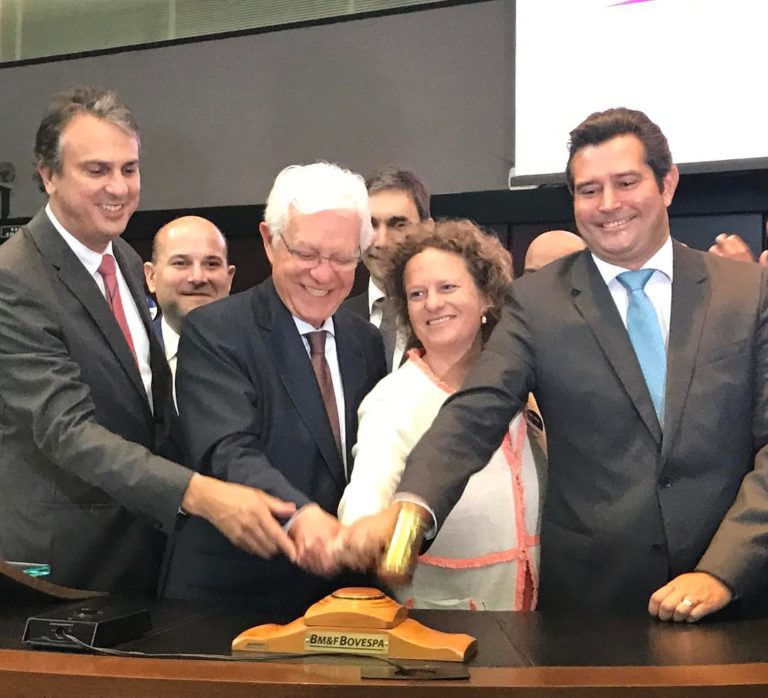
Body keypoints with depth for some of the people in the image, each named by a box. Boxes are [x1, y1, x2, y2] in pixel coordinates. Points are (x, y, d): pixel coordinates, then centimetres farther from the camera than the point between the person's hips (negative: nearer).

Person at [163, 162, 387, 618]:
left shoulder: (367, 342, 7)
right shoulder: (213, 332, -11)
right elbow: (229, 452, -24)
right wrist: (299, 515, -41)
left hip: (342, 593, 5)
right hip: (231, 596, -5)